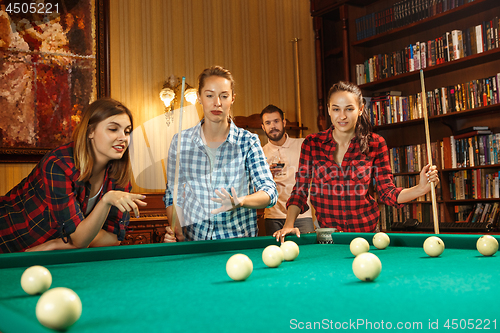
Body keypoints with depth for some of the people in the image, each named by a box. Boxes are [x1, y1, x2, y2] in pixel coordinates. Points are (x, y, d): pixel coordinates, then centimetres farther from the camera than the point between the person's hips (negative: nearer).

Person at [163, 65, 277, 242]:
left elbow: (269, 191, -6)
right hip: (193, 241, 3)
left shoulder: (248, 141, -1)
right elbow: (172, 194, 13)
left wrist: (239, 202, -25)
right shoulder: (181, 141, 4)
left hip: (239, 239, -3)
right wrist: (176, 231, -2)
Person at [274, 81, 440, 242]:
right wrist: (288, 224, -17)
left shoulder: (375, 144, -6)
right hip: (326, 229, 0)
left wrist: (420, 189, -22)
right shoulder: (312, 143, -6)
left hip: (366, 230, 0)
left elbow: (388, 193, -5)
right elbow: (300, 190, -3)